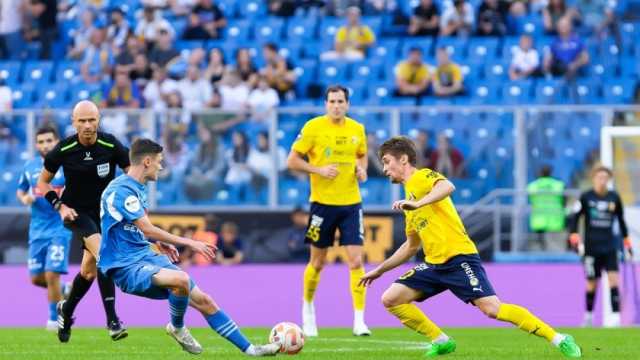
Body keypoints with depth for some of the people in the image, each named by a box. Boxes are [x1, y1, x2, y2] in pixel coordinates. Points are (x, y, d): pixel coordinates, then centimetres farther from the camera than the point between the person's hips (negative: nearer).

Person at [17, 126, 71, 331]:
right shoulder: (30, 167, 7)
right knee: (36, 278, 5)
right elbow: (20, 190, 19)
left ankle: (55, 318, 6)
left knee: (52, 275, -12)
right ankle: (63, 290, 35)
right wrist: (24, 198, -3)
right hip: (37, 230, 5)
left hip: (59, 228, -5)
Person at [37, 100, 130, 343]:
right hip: (76, 212, -3)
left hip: (103, 212, 3)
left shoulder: (111, 145, -12)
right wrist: (60, 206, -10)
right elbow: (43, 182, 2)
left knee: (90, 269, 7)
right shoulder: (64, 150, -12)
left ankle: (66, 311, 37)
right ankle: (112, 319, -29)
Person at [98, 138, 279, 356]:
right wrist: (189, 243, -18)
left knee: (203, 301, 3)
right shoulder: (122, 189, -17)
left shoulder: (138, 188, 15)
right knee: (181, 279, -35)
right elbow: (147, 229, -22)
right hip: (125, 266, -10)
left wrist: (159, 243, 29)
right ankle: (177, 328, -7)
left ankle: (249, 349, 6)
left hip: (146, 257, 10)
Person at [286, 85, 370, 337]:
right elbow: (292, 161, -4)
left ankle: (359, 321, -7)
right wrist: (319, 170, -17)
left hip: (351, 203, 2)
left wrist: (362, 169, 0)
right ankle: (307, 307, 35)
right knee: (318, 262, 9)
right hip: (322, 202, -2)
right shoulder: (313, 127, -7)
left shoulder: (357, 129, 4)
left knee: (356, 261, -8)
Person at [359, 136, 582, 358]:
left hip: (459, 258, -9)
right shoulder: (409, 197, 24)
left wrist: (417, 204, -37)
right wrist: (379, 270, 35)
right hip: (434, 265, 9)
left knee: (492, 309, -20)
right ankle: (441, 341, 5)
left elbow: (447, 186, -26)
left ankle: (559, 340, -15)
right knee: (390, 299, -2)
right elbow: (411, 246, 34)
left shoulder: (422, 177, -1)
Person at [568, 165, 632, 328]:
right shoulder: (586, 197, -3)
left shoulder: (614, 197, 5)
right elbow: (574, 219, -1)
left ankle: (616, 317, -14)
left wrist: (627, 243, 19)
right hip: (591, 247, -2)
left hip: (610, 247, 2)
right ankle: (588, 316, 23)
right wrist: (575, 240, -14)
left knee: (614, 280, -12)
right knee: (592, 284, 3)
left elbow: (621, 220, 17)